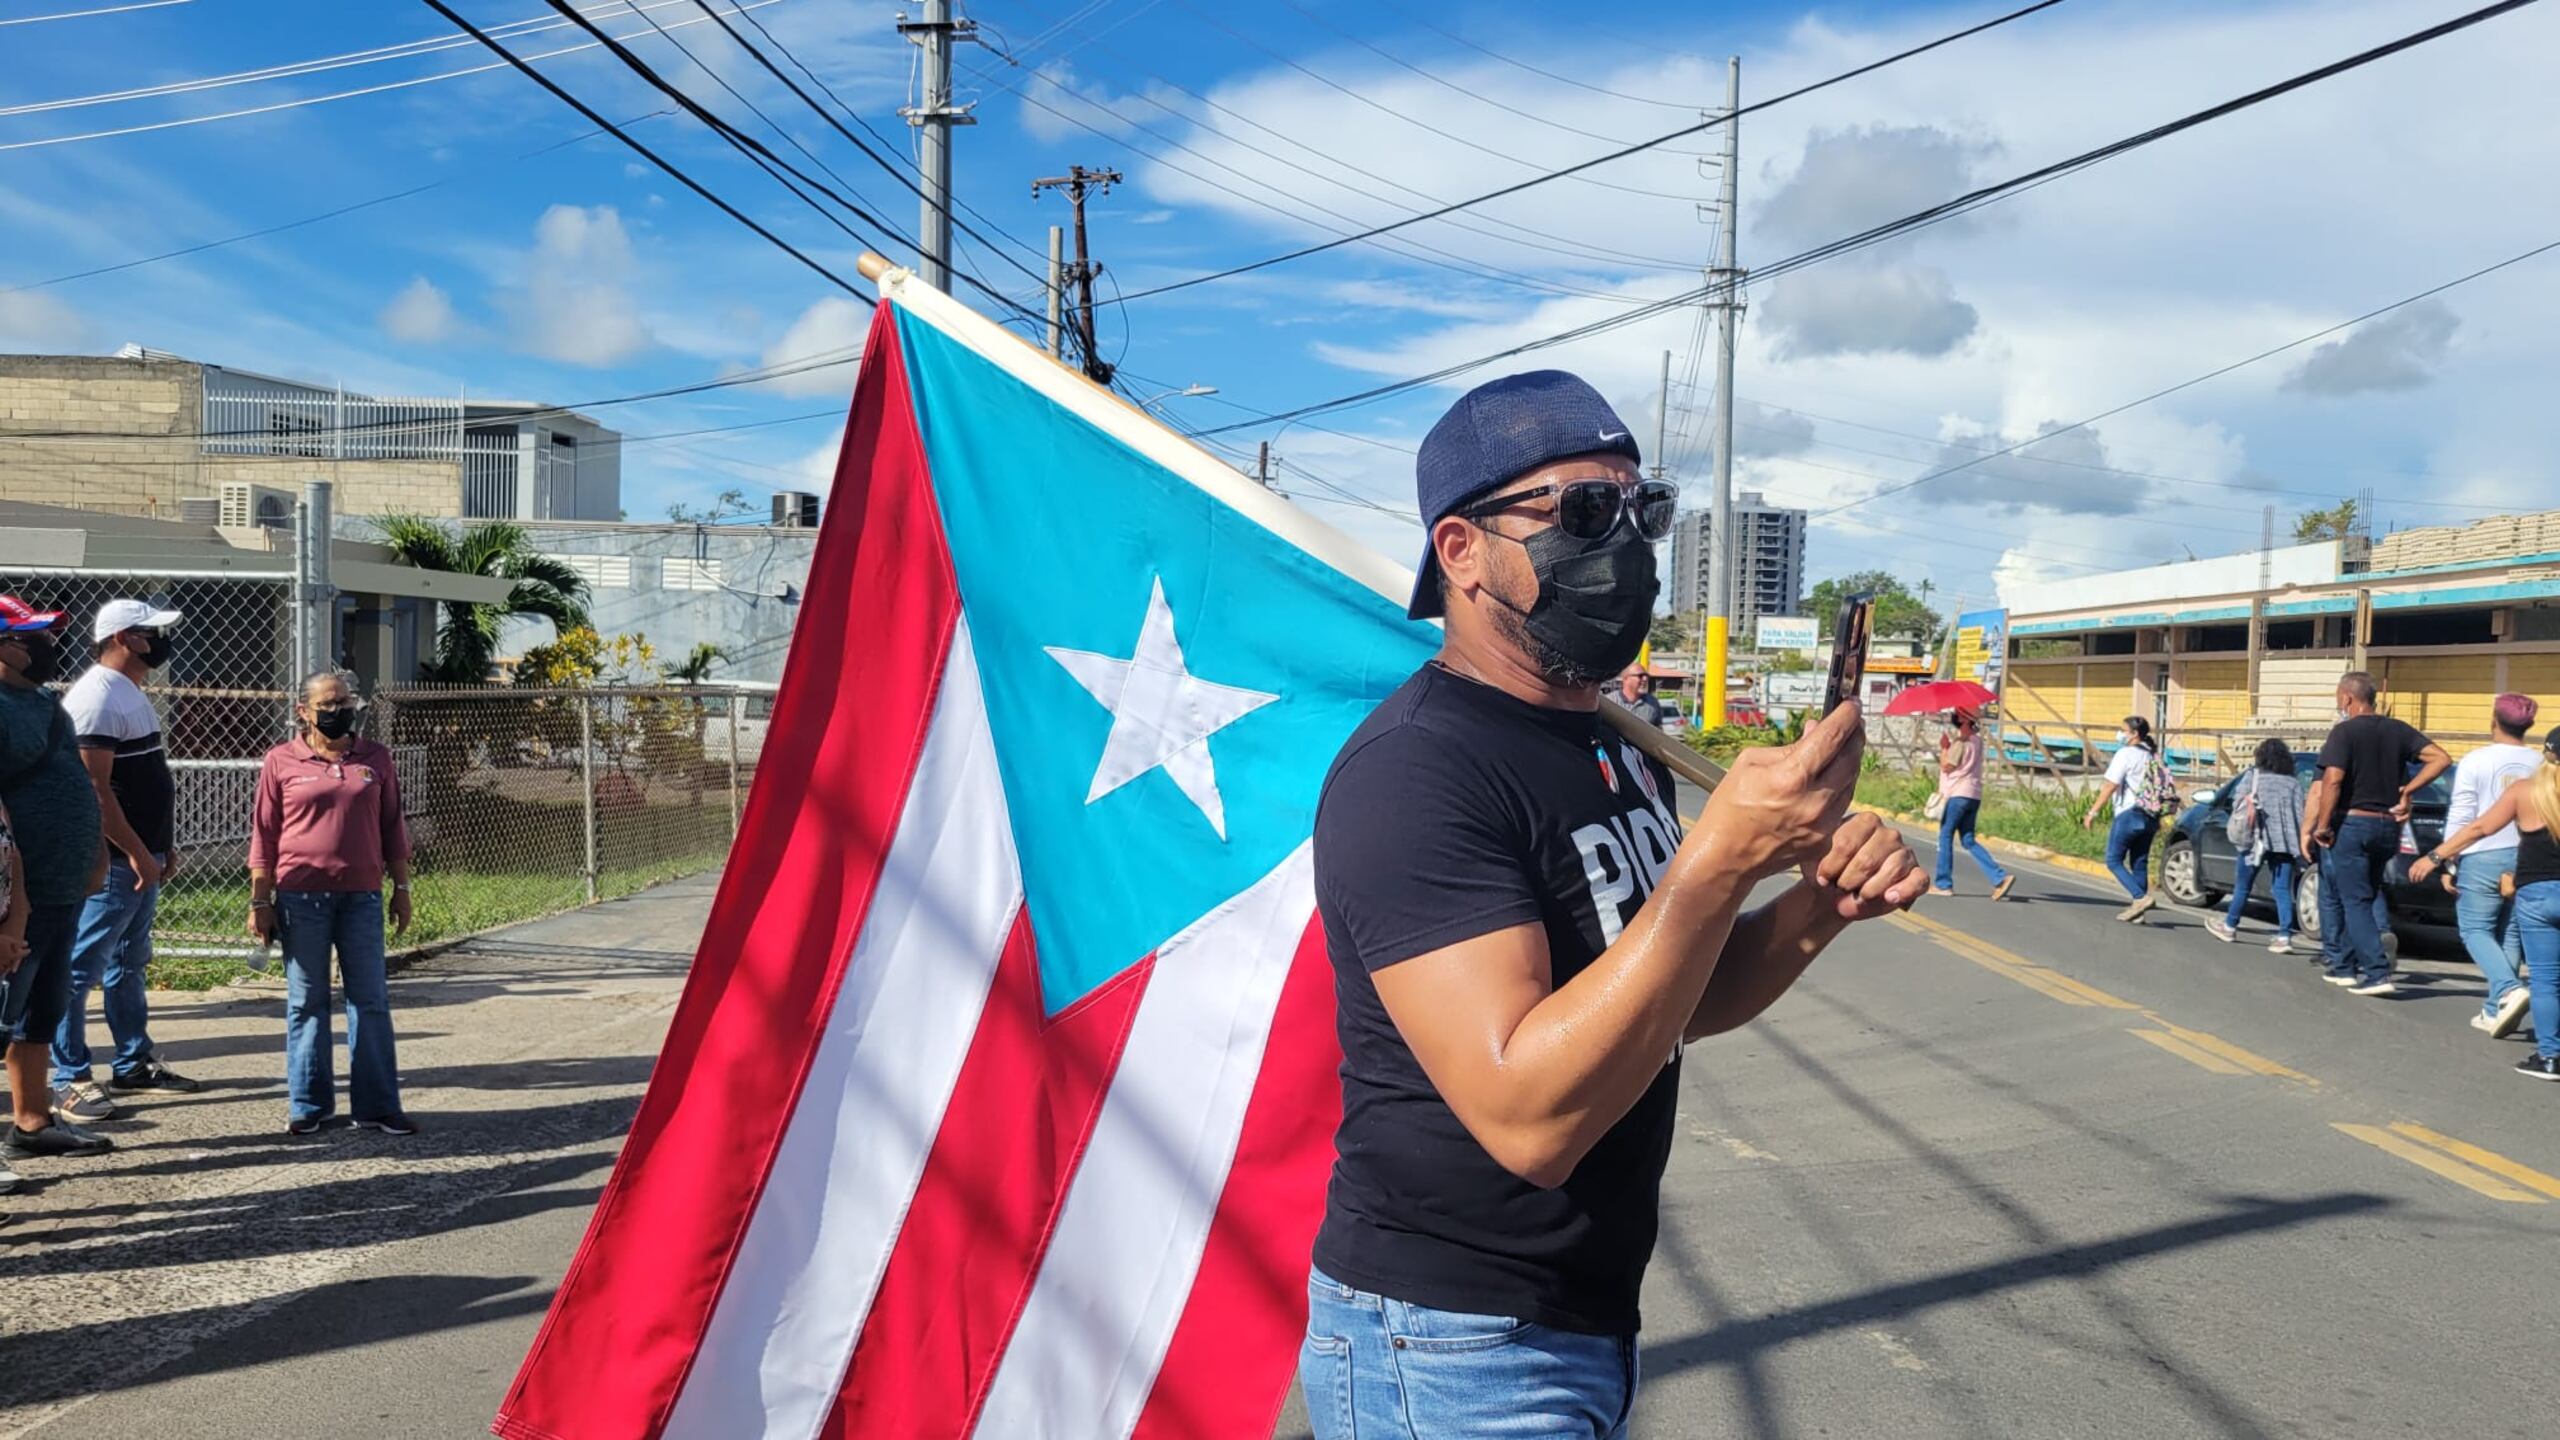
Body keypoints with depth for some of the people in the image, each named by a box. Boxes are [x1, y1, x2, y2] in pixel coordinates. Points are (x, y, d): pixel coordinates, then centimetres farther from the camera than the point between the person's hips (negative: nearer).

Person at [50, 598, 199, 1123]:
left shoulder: (131, 692, 16)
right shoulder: (96, 697, -15)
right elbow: (95, 788, -21)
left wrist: (163, 844, 20)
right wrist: (137, 853, -20)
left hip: (141, 859, 10)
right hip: (114, 863, -10)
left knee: (129, 965, 17)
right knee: (82, 967, -3)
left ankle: (133, 1064, 26)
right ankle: (71, 1079, 1)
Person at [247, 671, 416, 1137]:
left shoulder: (375, 759, 8)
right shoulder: (281, 761, 2)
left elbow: (392, 828, 12)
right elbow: (263, 835, 3)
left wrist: (401, 888, 9)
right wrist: (260, 900, 0)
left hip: (361, 896, 2)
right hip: (301, 897, -2)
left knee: (371, 1000, 3)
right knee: (306, 1003, 5)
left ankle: (377, 1105, 9)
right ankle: (308, 1105, 16)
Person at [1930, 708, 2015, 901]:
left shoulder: (1960, 741, -12)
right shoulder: (1977, 740, 16)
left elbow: (1946, 766, -12)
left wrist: (1944, 747, -3)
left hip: (1957, 793, -8)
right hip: (1974, 795, 8)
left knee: (1945, 836, 1)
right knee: (1969, 840, 9)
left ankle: (1943, 884, 4)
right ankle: (2000, 877, -2)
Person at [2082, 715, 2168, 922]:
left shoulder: (2126, 754, -10)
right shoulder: (2153, 755, 15)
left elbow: (2110, 786, -16)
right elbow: (2161, 787, 17)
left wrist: (2093, 812, -14)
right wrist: (2157, 822, 22)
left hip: (2129, 814, -8)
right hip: (2150, 817, 8)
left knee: (2114, 860, 0)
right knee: (2139, 863, 11)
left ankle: (2141, 897, -15)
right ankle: (2138, 912, 11)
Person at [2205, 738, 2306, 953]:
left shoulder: (2252, 777, 3)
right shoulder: (2294, 782, 7)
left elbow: (2237, 804, -2)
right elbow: (2299, 815, 2)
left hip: (2256, 839, -1)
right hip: (2285, 843, 1)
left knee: (2243, 885, 13)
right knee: (2282, 890, 2)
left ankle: (2230, 927, 30)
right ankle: (2284, 936, -7)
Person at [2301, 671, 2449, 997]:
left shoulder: (2344, 732, -10)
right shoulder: (2398, 730, 7)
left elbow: (2332, 780, -20)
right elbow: (2441, 758, 1)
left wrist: (2322, 826, -12)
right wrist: (2407, 790, 5)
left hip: (2352, 824, -6)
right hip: (2387, 826, 6)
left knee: (2356, 901, -2)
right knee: (2367, 894, 17)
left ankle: (2377, 973, -12)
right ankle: (2346, 967, 22)